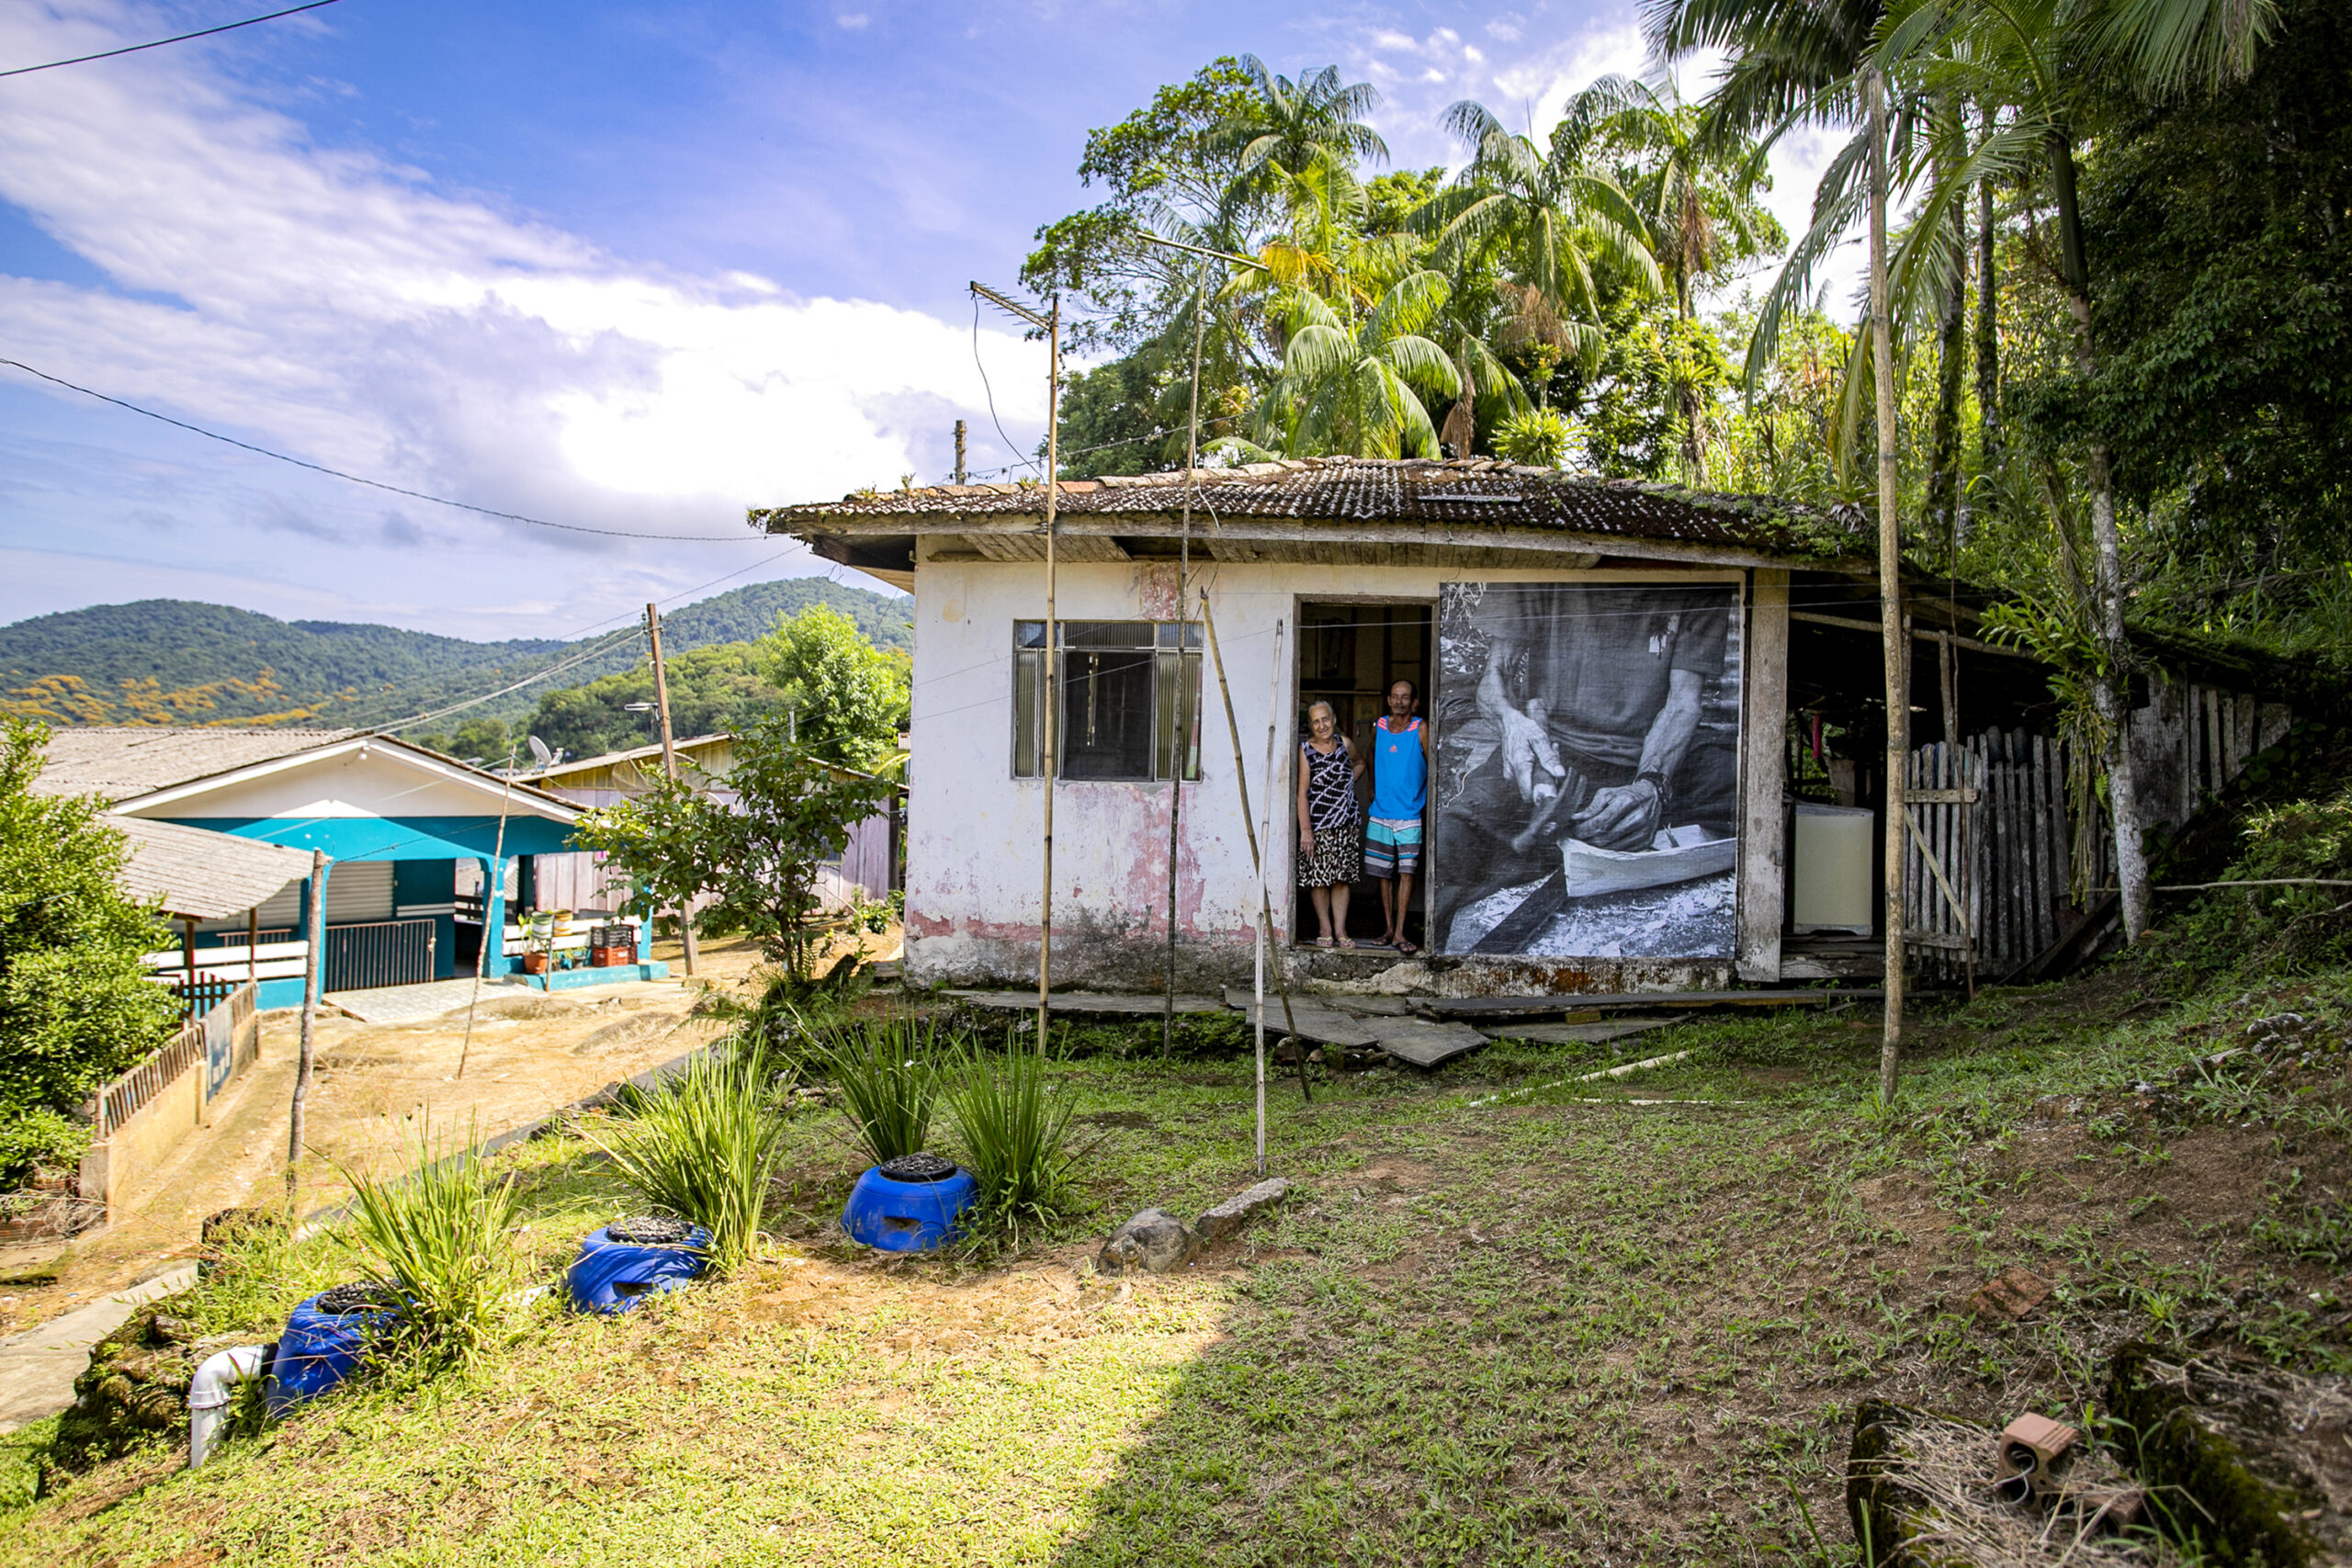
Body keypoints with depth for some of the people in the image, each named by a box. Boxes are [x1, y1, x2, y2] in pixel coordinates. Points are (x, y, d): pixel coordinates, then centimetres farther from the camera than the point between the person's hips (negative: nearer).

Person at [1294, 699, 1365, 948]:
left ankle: (1340, 930, 11)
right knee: (1319, 879, 1)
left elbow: (1359, 764, 29)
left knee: (1342, 878, 6)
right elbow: (1302, 792, -9)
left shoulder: (1344, 743, 7)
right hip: (1318, 823, -3)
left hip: (1347, 822, 4)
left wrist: (1347, 782, 9)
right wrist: (1305, 829, -14)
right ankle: (1325, 930, 12)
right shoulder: (1305, 749, -6)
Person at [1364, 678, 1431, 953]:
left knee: (1406, 872, -8)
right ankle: (1389, 929, 17)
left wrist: (1429, 799, -5)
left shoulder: (1421, 728, -6)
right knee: (1383, 873, 7)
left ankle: (1400, 933, -6)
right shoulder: (1378, 726, 5)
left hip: (1409, 813, -4)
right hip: (1381, 812, 4)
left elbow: (1433, 764, -3)